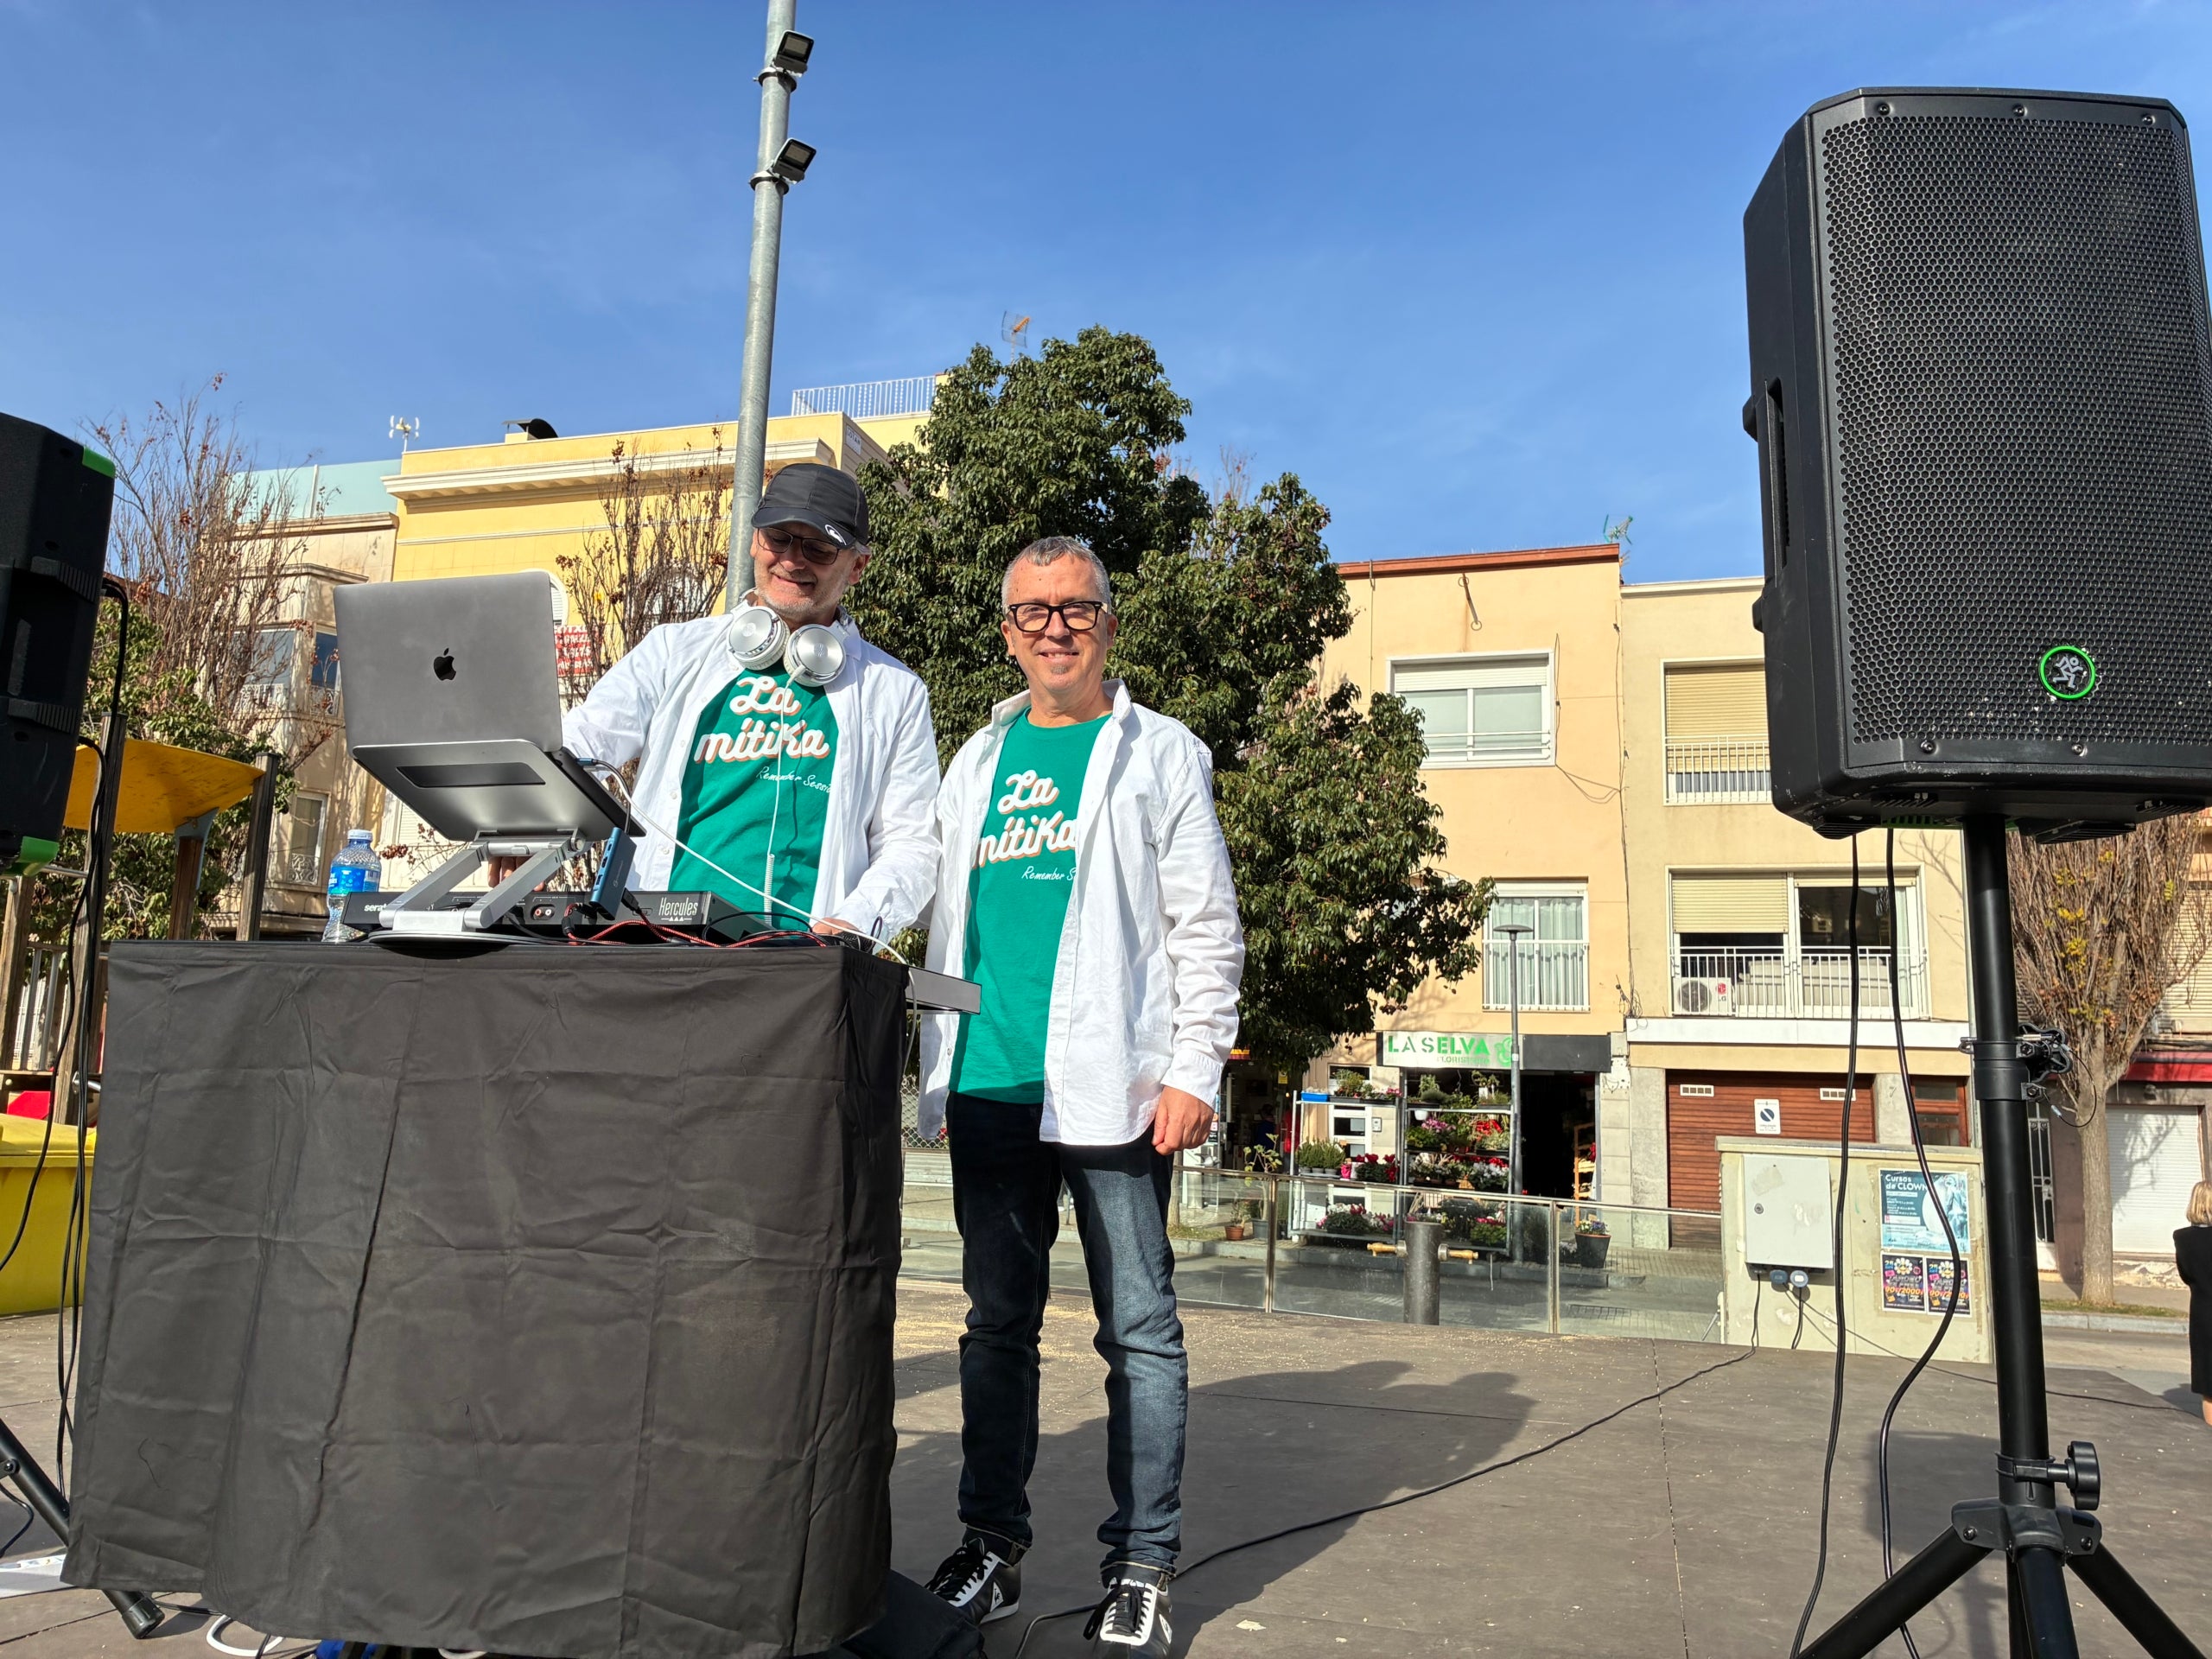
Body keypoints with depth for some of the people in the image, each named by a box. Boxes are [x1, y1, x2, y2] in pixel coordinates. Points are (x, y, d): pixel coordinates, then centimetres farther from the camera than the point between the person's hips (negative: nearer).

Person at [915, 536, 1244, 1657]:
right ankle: (991, 1549, 22)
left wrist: (1193, 1069, -9)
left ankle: (1140, 1569, 13)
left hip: (1107, 1087, -4)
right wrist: (938, 1065, 14)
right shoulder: (978, 763, 18)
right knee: (999, 1323, 11)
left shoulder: (1159, 754, 5)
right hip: (988, 1089, 5)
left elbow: (1206, 926, 0)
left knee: (1139, 1330, 2)